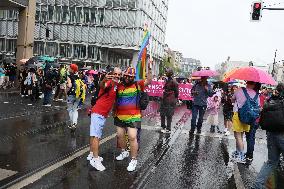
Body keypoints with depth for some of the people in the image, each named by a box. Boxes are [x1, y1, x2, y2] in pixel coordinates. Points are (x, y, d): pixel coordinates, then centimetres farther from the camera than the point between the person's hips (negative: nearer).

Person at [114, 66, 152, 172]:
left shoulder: (137, 85, -4)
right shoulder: (119, 86, 6)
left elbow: (149, 81, -16)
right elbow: (115, 100, 17)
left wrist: (149, 69, -24)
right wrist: (114, 111, 10)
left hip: (133, 117, -5)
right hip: (120, 116, 5)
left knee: (132, 137, -9)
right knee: (120, 135, 16)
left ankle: (134, 160, 5)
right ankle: (124, 152, 42)